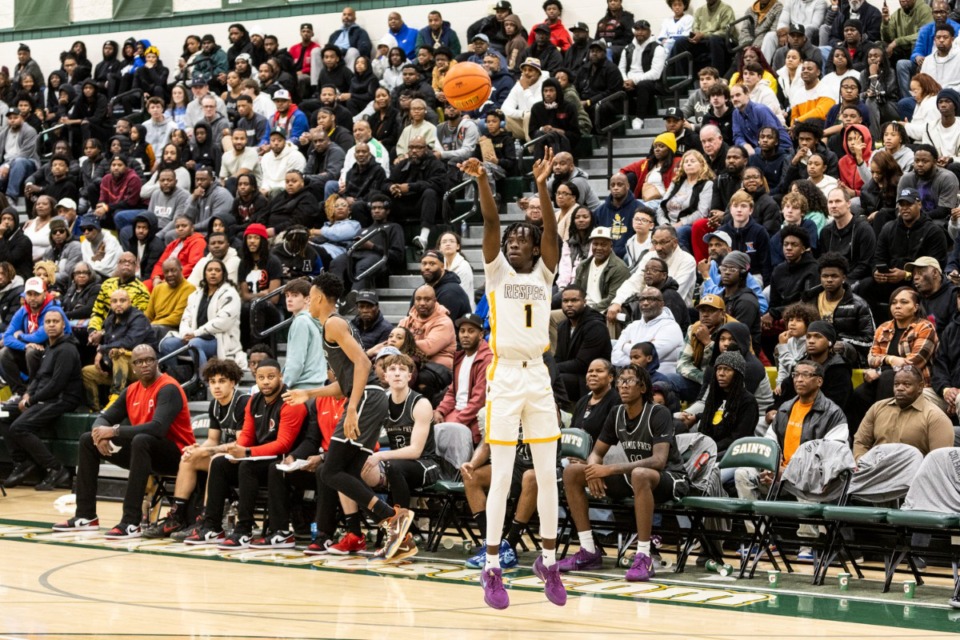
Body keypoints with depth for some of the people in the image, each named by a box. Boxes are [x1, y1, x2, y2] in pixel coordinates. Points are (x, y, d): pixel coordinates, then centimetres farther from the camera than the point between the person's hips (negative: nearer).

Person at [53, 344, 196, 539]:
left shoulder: (168, 389, -17)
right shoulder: (131, 391, 7)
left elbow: (158, 427, -32)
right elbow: (105, 418, 11)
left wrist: (115, 431, -28)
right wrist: (101, 432, -15)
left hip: (175, 455, -8)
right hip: (144, 450, 8)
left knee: (141, 440, -40)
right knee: (88, 440, 6)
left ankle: (131, 523, -40)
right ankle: (85, 516, 4)